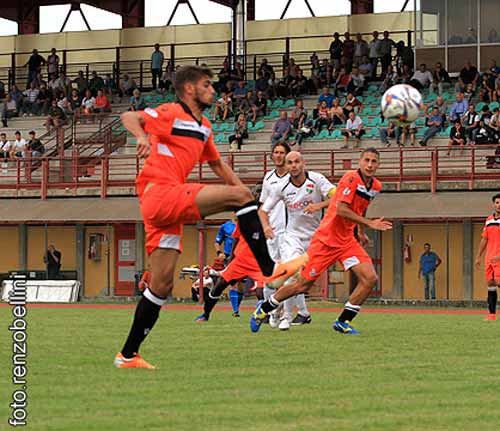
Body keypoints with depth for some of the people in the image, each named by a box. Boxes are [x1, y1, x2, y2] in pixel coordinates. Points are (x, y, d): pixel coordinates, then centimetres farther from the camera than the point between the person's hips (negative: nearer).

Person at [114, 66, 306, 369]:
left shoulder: (204, 127, 26)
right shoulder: (172, 113, 0)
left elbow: (217, 164, 38)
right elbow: (129, 117, -12)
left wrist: (246, 195, 27)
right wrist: (142, 137, -34)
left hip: (168, 206, 9)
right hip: (159, 192, -9)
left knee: (162, 286, 5)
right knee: (239, 195, -17)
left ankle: (128, 355, 9)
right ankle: (268, 267, -17)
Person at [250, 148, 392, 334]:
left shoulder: (376, 186, 6)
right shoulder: (351, 178, -18)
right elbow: (340, 209, -26)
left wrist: (361, 232, 27)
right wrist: (369, 223, -25)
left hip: (347, 240, 7)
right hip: (326, 239, -7)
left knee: (370, 278, -12)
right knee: (302, 285, -2)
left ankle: (343, 321, -1)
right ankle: (263, 309, 20)